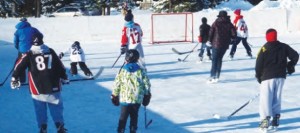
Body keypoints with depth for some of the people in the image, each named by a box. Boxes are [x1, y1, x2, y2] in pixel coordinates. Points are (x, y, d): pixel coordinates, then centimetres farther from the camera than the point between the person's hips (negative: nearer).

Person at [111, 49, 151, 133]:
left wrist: (114, 95, 11)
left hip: (125, 99, -1)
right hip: (137, 99, 1)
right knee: (134, 116, 17)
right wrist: (147, 95, 14)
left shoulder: (122, 71, -8)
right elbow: (147, 84, 0)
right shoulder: (141, 71, -5)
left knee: (123, 117, 8)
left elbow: (116, 85, -3)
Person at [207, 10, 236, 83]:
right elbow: (234, 35, -4)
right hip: (225, 45, 3)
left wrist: (209, 40, 10)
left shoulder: (216, 23, -5)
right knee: (219, 59, 14)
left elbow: (211, 32, -5)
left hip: (216, 44, -3)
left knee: (214, 60, 1)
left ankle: (213, 76, -8)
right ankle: (217, 76, 13)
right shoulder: (229, 24, 0)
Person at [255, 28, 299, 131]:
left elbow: (259, 64, -5)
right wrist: (290, 67, 19)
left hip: (267, 77, -4)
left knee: (265, 98, -4)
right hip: (280, 76, 4)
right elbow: (295, 56, 5)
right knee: (277, 97, 14)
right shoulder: (284, 47, 5)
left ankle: (265, 119, -16)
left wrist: (258, 76, 9)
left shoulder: (264, 49, -5)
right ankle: (276, 119, 11)